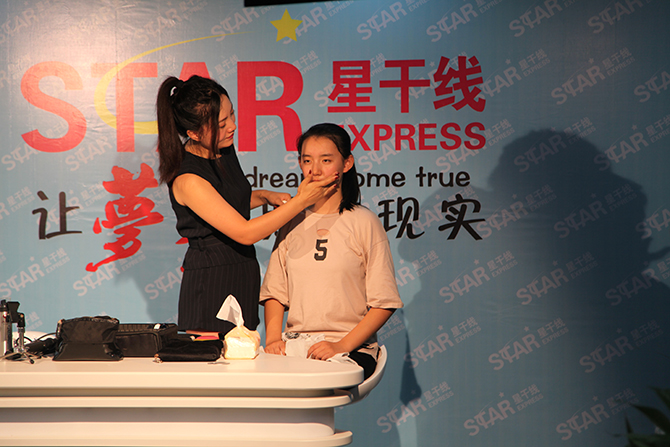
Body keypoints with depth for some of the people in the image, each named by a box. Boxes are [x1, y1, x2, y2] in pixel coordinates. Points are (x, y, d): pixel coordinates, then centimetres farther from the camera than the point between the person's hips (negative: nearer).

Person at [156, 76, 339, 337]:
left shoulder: (224, 149, 4)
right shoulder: (187, 180, -22)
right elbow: (245, 233, -21)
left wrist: (264, 196, 7)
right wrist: (301, 201, -19)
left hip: (242, 277, 8)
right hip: (210, 284, -8)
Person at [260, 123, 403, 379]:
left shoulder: (364, 223, 1)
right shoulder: (292, 223, 14)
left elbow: (384, 303, -2)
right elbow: (275, 292, 15)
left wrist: (342, 346, -13)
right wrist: (273, 338, -3)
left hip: (352, 348, -3)